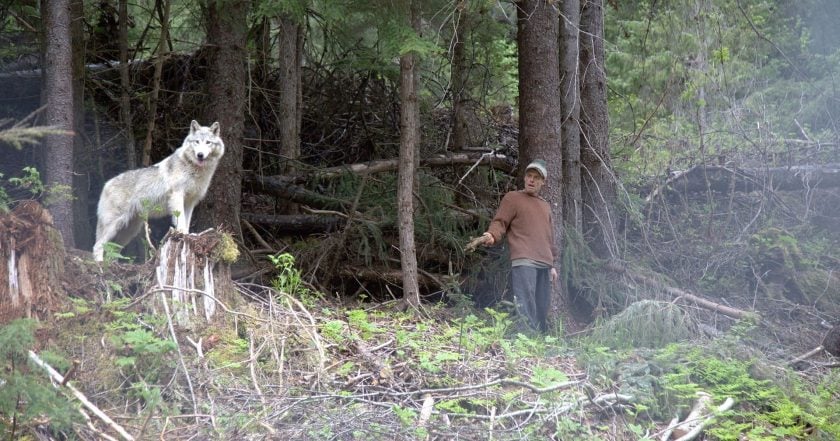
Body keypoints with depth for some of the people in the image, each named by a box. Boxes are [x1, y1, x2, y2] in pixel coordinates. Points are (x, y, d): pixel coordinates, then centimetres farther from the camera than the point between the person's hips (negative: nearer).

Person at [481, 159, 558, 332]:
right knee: (526, 309, -17)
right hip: (523, 262, -7)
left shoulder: (545, 206, 26)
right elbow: (499, 222, -1)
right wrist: (492, 235, -23)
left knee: (542, 310, 4)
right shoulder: (513, 198, 8)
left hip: (544, 265, 7)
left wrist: (552, 265, 26)